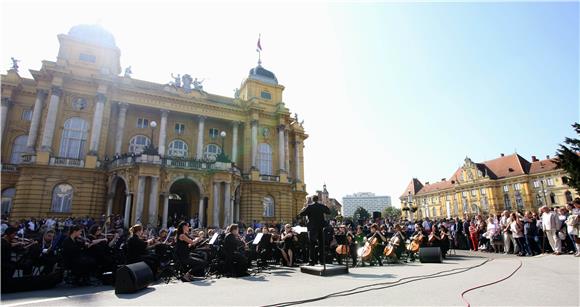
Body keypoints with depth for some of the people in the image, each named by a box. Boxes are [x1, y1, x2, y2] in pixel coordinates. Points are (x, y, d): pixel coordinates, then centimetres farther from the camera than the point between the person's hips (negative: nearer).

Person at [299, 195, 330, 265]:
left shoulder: (309, 207, -9)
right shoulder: (322, 206, 2)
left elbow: (301, 214, -9)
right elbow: (329, 212, 17)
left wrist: (304, 208, 8)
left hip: (312, 228, -3)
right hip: (321, 228, 3)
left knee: (312, 245, 2)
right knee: (321, 244, 12)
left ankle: (312, 261, 0)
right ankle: (322, 260, 16)